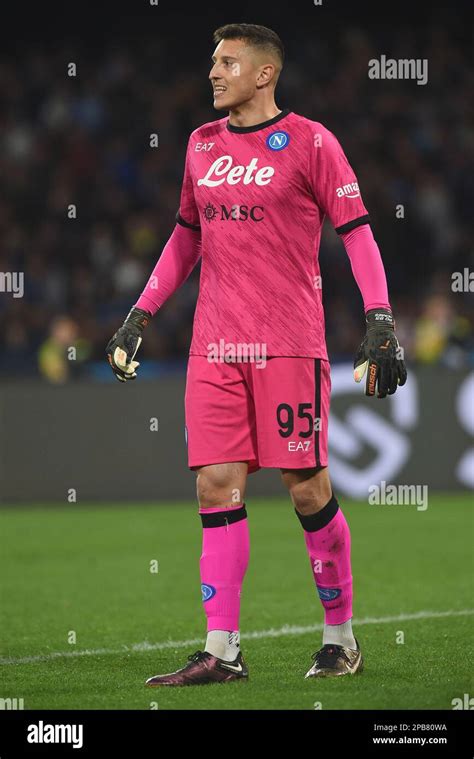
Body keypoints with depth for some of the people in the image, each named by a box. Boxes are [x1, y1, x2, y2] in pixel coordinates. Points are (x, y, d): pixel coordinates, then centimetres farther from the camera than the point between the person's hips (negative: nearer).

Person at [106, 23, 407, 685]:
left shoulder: (309, 142, -3)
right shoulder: (202, 145, 14)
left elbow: (356, 232, -3)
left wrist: (380, 322, -11)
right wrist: (139, 318, 21)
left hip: (290, 344, -5)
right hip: (214, 345, 5)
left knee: (307, 488, -1)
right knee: (217, 488, -2)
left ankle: (341, 636, 15)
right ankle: (222, 652, -1)